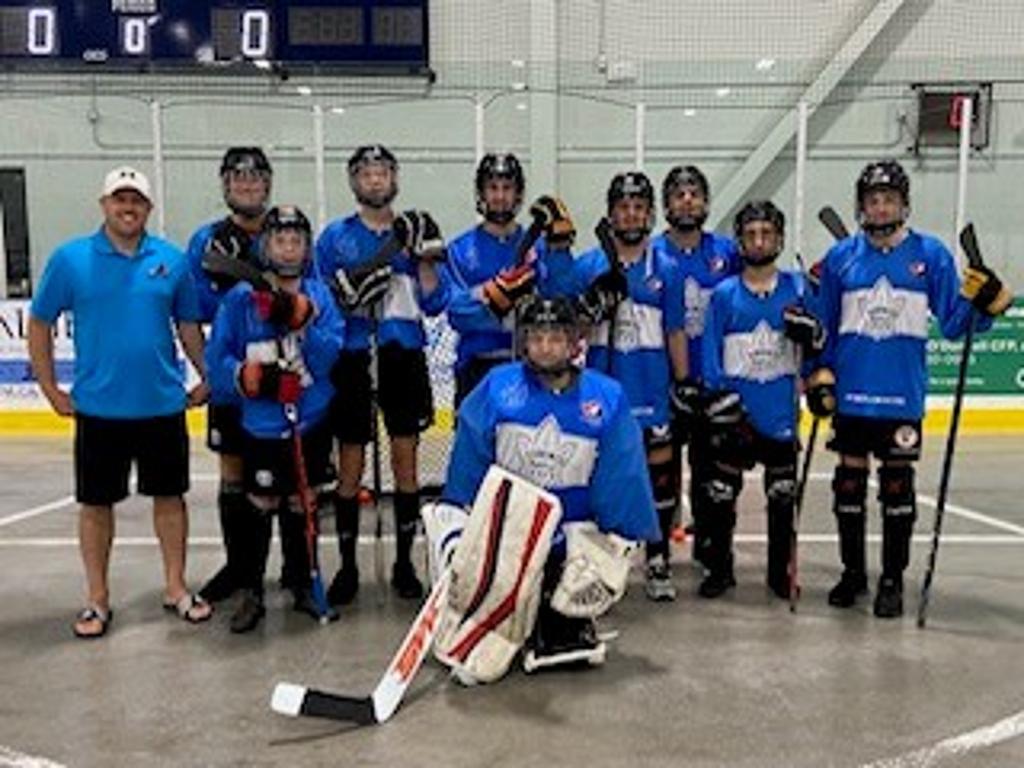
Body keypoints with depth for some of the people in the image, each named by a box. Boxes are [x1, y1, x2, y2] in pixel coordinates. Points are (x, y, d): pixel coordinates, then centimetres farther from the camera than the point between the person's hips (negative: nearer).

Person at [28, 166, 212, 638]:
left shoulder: (172, 260, 1)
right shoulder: (70, 259, -3)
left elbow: (189, 325, 10)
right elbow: (39, 324, 4)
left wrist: (207, 378, 8)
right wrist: (51, 390, 2)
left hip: (164, 405, 1)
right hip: (97, 409, -1)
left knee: (169, 495, 11)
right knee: (96, 503, 9)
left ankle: (176, 589, 26)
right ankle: (97, 600, 24)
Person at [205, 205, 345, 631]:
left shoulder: (320, 296, 2)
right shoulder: (240, 297, -3)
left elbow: (330, 359, -8)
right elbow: (217, 357, -4)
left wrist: (302, 321, -21)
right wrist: (243, 375, -21)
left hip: (311, 422, 2)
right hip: (261, 424, -2)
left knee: (300, 505, 13)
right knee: (259, 507, 2)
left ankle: (303, 585, 28)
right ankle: (251, 592, 18)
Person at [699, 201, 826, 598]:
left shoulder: (797, 289, 3)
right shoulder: (724, 293, 1)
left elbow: (817, 347, 6)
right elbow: (709, 353, 0)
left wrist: (811, 334, -17)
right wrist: (719, 400, -8)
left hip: (781, 412, 1)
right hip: (733, 410, -1)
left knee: (782, 495, 9)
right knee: (721, 492, 3)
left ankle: (781, 571, 23)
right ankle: (719, 568, 19)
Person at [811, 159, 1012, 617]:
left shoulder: (931, 254, 0)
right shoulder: (840, 257, 4)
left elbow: (952, 323, -1)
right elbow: (823, 327, 10)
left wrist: (982, 304, -19)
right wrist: (820, 376, 3)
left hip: (903, 396, -1)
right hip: (850, 394, 2)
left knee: (897, 486, 6)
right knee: (849, 483, 9)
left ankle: (892, 580, 19)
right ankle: (853, 572, 26)